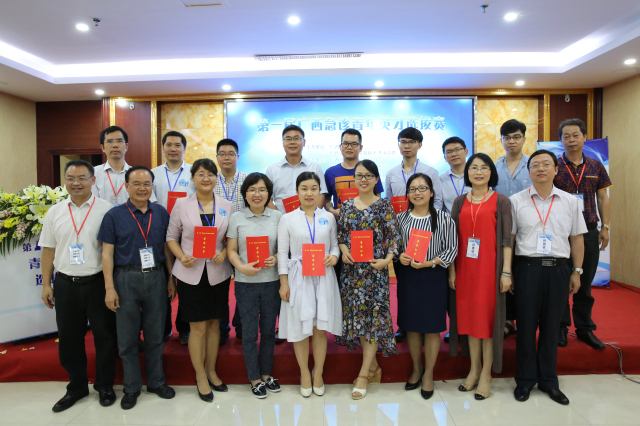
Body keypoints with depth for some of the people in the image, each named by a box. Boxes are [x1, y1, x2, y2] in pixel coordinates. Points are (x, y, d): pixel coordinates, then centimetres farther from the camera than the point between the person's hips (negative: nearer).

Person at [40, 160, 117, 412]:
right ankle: (77, 386, 33)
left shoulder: (106, 210, -6)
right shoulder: (55, 212, 6)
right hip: (65, 284, 4)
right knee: (68, 338, 14)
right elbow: (48, 249, 10)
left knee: (104, 335, 8)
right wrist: (46, 284, 8)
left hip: (97, 283, -3)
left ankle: (105, 386, 27)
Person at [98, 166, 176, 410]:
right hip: (126, 279, -2)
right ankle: (131, 388, 25)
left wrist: (171, 279, 6)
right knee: (127, 339, 9)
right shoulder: (114, 216, -2)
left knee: (155, 335, 12)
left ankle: (156, 382, 29)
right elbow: (107, 253, -3)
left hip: (156, 278, 2)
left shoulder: (161, 213, 5)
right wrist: (109, 288, -9)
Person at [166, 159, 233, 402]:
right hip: (191, 274, -2)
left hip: (218, 273, 2)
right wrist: (181, 256, -12)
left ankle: (211, 371, 30)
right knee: (198, 327, 4)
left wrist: (224, 253, -11)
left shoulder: (227, 206, 3)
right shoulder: (181, 205, 0)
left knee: (214, 324, 12)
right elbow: (171, 236, 4)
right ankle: (200, 377, 21)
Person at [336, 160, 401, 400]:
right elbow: (340, 233, 12)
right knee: (357, 315, 8)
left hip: (375, 268, -4)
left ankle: (364, 373, 9)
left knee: (373, 316, -2)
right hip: (351, 269, 4)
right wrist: (343, 249, -7)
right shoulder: (347, 206, 9)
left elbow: (393, 237, -4)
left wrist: (387, 259, -17)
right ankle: (373, 367, 25)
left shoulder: (384, 206, -2)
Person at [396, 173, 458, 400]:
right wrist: (399, 256, -10)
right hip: (407, 276, 3)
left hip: (433, 277, -3)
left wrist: (429, 263, -15)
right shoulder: (401, 218, 6)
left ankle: (428, 373, 23)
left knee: (432, 326, 5)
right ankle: (416, 368, 32)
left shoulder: (444, 218, -4)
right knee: (411, 325, 12)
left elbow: (452, 249, -5)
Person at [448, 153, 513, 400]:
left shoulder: (501, 202, 1)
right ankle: (474, 370, 23)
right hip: (465, 267, 3)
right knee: (468, 315, 9)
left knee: (488, 316, 2)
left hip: (490, 266, -3)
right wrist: (451, 270, 4)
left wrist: (506, 271, -8)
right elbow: (453, 238, 8)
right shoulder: (460, 202, 9)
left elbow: (506, 239, -2)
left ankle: (486, 374, 15)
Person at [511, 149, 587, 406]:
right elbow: (508, 239, 1)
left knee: (552, 326, 10)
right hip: (527, 268, -2)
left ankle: (548, 381, 26)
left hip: (559, 269, 2)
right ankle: (525, 380, 20)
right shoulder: (516, 201, 2)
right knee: (526, 325, 4)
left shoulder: (570, 202, 8)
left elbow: (577, 239, 11)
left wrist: (576, 271, 5)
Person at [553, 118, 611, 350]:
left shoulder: (595, 166, 7)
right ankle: (560, 327, 18)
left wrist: (605, 227, 5)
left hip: (589, 231, 3)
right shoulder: (554, 166, -2)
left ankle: (584, 327, 23)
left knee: (585, 283, 11)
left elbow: (603, 198, 10)